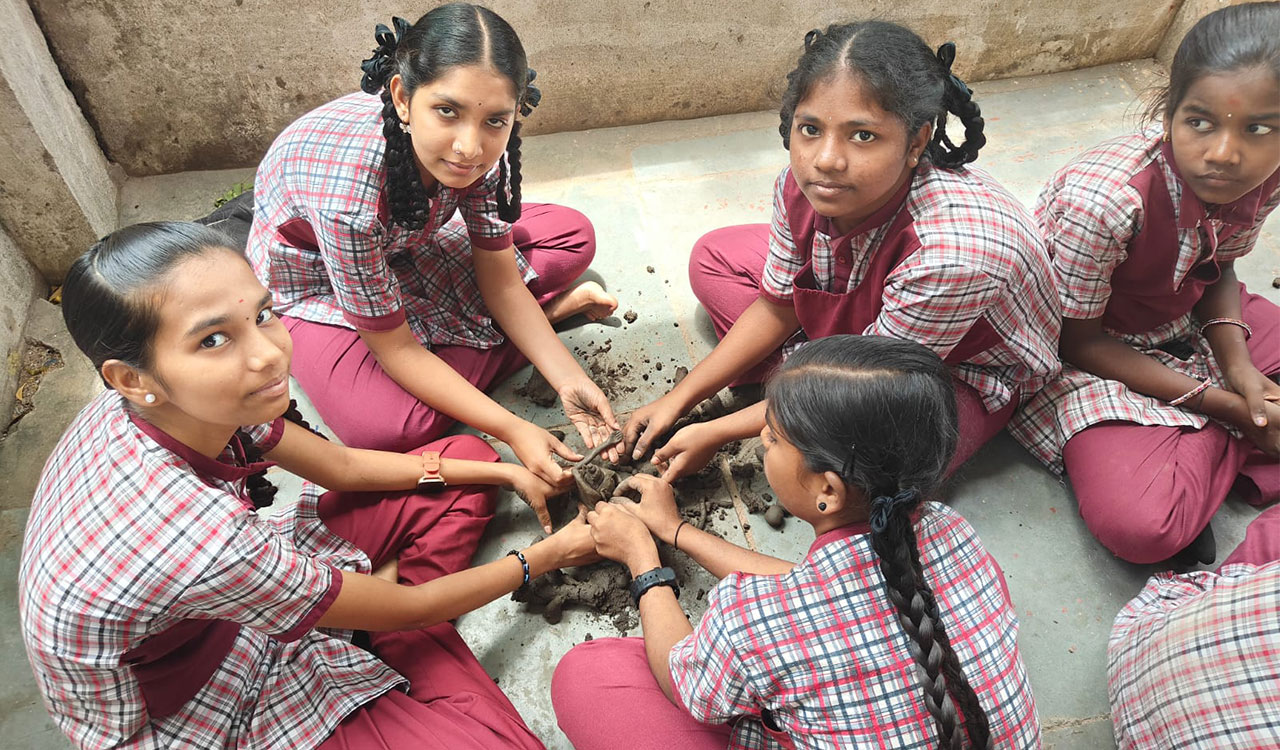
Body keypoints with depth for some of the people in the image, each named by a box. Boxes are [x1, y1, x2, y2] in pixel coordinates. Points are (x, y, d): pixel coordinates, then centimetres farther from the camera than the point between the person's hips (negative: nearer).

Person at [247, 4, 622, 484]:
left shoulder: (482, 146, -25)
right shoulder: (348, 187, -42)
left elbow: (501, 279, -14)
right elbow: (394, 348, -30)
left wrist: (570, 382, -24)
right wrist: (512, 430, -34)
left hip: (403, 246, 4)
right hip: (313, 279, -4)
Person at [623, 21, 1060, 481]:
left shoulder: (952, 251, -42)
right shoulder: (805, 184, -23)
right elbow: (777, 306, -5)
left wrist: (715, 434, -23)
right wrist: (678, 400, -7)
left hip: (968, 374, -6)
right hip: (861, 320, 7)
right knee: (714, 256, 1)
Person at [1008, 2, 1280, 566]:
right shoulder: (1104, 199, -34)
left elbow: (1219, 266, 7)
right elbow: (1076, 340, -22)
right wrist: (1225, 406, -19)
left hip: (1184, 319, 7)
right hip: (1083, 349, -6)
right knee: (1139, 525, -27)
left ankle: (1195, 452, -2)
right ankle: (1221, 443, 1)